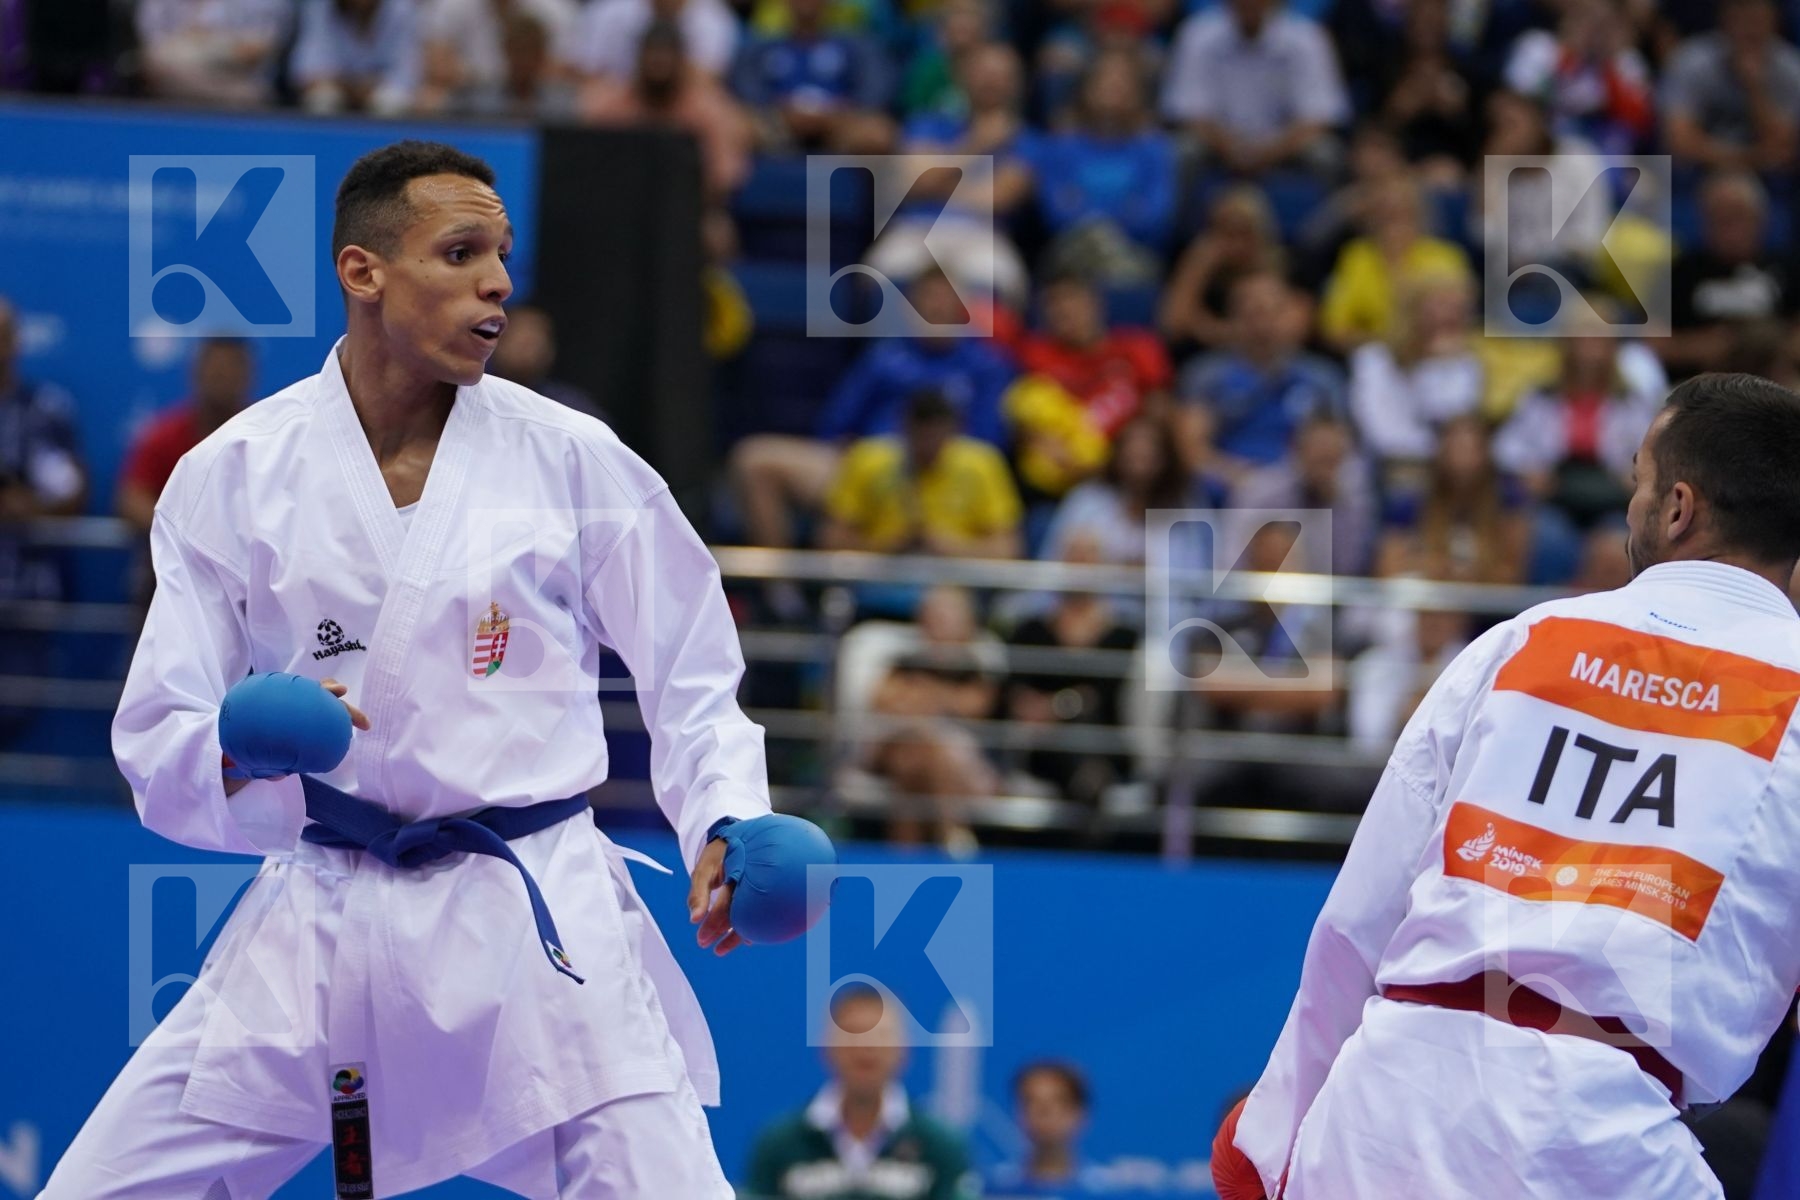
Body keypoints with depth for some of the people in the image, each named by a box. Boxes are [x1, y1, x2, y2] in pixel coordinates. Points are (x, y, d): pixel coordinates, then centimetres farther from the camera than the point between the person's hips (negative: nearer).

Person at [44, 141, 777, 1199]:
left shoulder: (573, 461, -1)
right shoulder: (234, 475, 0)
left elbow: (692, 677, 7)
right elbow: (157, 743, 2)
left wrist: (727, 826, -11)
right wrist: (239, 746, -20)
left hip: (535, 925, -1)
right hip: (318, 918, 1)